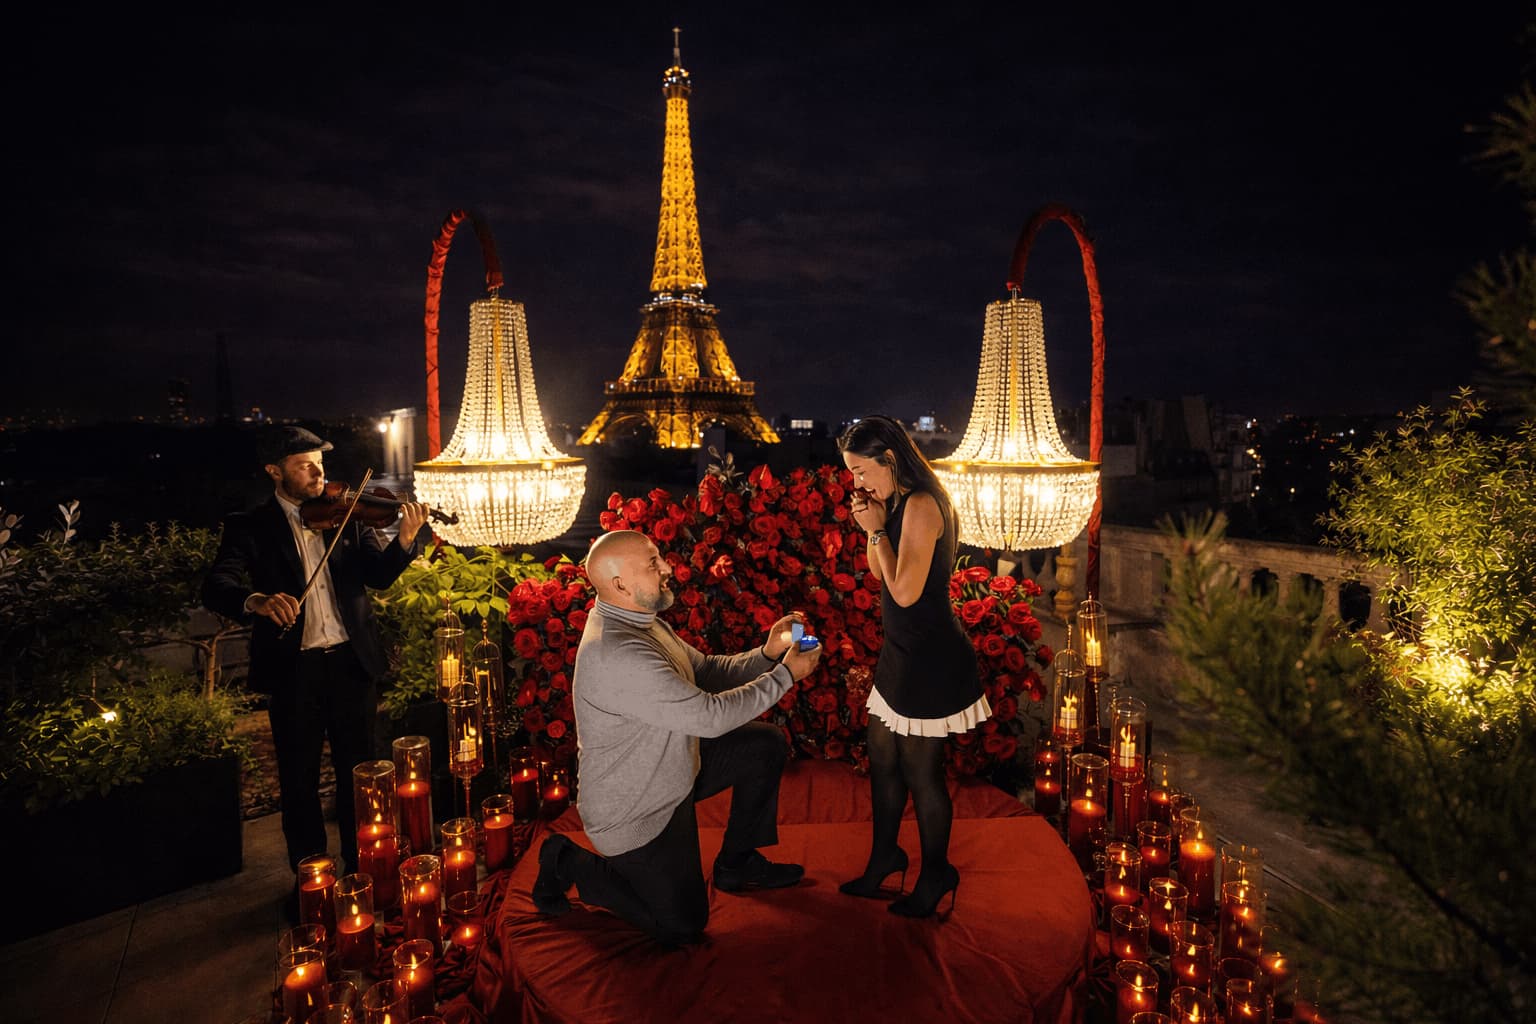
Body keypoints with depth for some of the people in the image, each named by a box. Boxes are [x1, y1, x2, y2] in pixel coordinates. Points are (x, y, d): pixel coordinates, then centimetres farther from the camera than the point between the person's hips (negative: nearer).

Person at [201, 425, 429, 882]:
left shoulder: (347, 515, 5)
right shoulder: (250, 526, 0)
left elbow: (378, 574, -4)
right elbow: (216, 586, -13)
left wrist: (405, 539, -24)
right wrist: (256, 600, -35)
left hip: (350, 661, 2)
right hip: (292, 669, -1)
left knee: (359, 772, 13)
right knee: (299, 780, 13)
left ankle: (362, 868, 31)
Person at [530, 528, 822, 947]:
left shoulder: (639, 621, -2)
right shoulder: (616, 654, -35)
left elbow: (706, 670, 4)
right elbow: (710, 716, -32)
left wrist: (766, 655, -12)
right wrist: (785, 675, -21)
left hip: (669, 767, 10)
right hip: (633, 813, -9)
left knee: (767, 745, 6)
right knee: (683, 926, 3)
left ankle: (738, 864, 23)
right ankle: (568, 865, 15)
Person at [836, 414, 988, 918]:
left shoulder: (920, 506, -21)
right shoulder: (899, 503, 8)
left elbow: (904, 590, -24)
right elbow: (880, 575, 14)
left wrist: (877, 529, -16)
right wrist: (872, 525, -1)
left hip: (930, 658, -9)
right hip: (903, 650, 9)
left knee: (920, 769, 7)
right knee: (882, 758, 19)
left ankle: (935, 875, 29)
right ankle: (884, 856, 39)